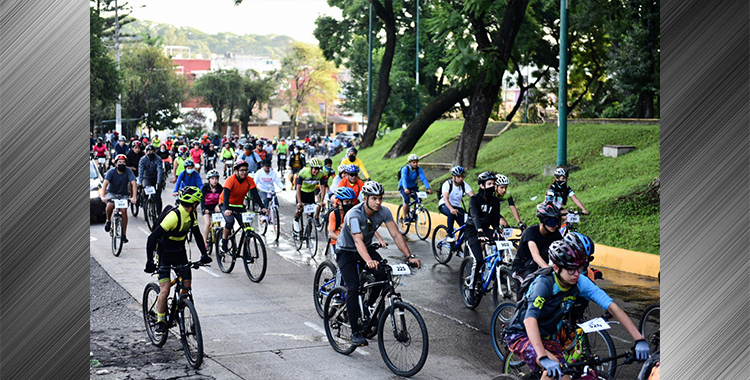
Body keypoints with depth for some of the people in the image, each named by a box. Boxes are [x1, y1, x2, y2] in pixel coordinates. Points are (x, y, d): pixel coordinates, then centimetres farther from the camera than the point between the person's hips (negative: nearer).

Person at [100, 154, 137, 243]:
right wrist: (103, 196, -44)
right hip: (111, 193, -1)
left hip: (124, 194, 1)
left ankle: (124, 234, -9)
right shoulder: (111, 171, -18)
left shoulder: (128, 171, -17)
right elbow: (105, 183, -28)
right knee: (110, 205, -31)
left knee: (124, 210, -19)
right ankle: (108, 221, -1)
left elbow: (133, 183, -26)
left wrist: (134, 197, -40)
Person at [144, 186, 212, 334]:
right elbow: (152, 237, -30)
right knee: (165, 290, -13)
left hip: (180, 252, 7)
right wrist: (150, 262, -34)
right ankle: (160, 322, 2)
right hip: (164, 254, -7)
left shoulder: (191, 215, -4)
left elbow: (197, 234, 7)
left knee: (187, 285, 0)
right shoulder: (174, 216, -29)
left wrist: (204, 254, -4)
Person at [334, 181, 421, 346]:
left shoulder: (384, 212, -16)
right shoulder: (354, 214, -32)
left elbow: (396, 235, -18)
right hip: (346, 251, -5)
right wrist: (368, 261, -61)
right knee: (353, 287, -20)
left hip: (366, 248, 5)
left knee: (384, 274, -21)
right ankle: (355, 332, -14)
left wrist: (410, 256, -31)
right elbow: (358, 240, -44)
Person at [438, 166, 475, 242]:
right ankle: (450, 236, -27)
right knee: (451, 213, -38)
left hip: (457, 206, 4)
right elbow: (446, 199, -32)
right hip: (444, 206, -4)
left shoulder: (464, 185, -7)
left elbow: (473, 196, -19)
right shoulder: (447, 184, -18)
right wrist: (451, 209, -51)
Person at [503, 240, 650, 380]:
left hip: (546, 336, 6)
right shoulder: (544, 283, -30)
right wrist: (544, 358, -54)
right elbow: (530, 319, -42)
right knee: (555, 367, -31)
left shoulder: (580, 282, -14)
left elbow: (612, 307, -14)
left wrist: (639, 339, -23)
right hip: (521, 335, -6)